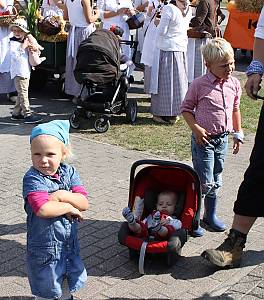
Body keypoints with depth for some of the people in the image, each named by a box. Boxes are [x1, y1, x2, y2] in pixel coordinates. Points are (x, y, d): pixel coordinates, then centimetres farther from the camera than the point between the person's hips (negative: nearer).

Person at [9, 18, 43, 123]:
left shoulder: (26, 41, 15)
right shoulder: (13, 43, -7)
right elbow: (14, 54, -23)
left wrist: (35, 49, 2)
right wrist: (23, 47, -19)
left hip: (26, 72, 8)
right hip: (18, 72, -8)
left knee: (21, 94, 13)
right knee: (23, 93, -11)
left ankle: (16, 113, 21)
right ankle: (27, 114, -14)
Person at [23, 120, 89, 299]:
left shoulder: (69, 172, -5)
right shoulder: (33, 178, -22)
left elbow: (84, 203, -11)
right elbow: (43, 210, -37)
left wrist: (62, 195, -26)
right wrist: (69, 207, -22)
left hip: (70, 242, 5)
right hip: (45, 247, -5)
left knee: (68, 284, 26)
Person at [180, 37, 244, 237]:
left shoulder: (234, 84, 3)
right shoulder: (199, 84, -13)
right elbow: (186, 109, -5)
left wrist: (238, 134, 13)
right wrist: (196, 128, -17)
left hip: (223, 138, 6)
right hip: (204, 138, -6)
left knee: (216, 181, 16)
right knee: (205, 182, -6)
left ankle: (211, 215, 32)